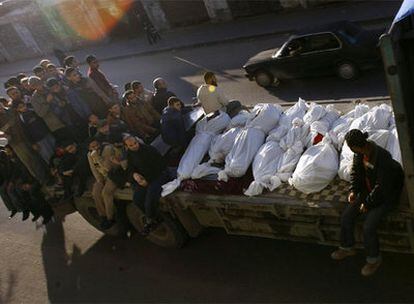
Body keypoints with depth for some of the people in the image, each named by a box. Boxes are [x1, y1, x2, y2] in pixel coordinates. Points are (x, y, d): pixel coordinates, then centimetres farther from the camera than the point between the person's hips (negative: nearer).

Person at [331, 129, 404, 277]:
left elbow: (382, 187, -27)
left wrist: (368, 203, -17)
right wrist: (353, 190, -2)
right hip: (367, 190, 7)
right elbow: (356, 170, 8)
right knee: (346, 216, -1)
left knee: (368, 227, -17)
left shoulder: (383, 158, -33)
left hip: (385, 196, -7)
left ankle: (374, 259, 9)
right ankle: (347, 248, 22)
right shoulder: (360, 152, -10)